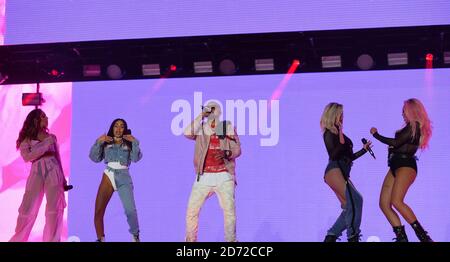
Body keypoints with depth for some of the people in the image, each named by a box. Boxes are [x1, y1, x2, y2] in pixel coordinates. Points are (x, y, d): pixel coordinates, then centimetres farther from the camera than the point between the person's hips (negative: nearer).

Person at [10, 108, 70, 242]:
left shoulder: (51, 137, 14)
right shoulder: (26, 140, 7)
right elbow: (27, 156, -10)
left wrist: (63, 180, 16)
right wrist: (45, 145, -13)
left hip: (53, 172, 2)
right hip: (36, 174, -2)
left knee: (55, 209, -7)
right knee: (28, 209, -3)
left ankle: (52, 240, -1)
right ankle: (18, 239, 8)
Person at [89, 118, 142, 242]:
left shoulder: (128, 144, 13)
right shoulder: (106, 143, 12)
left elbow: (136, 158, -2)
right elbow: (94, 158, 3)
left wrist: (135, 142, -10)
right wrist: (98, 142, -6)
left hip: (124, 178, -1)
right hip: (108, 176, 1)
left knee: (130, 210, -15)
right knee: (98, 211, -8)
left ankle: (135, 235, 9)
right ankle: (100, 239, 5)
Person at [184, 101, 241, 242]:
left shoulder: (228, 127, 9)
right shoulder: (200, 128, 11)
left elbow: (237, 150, 4)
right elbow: (187, 133, -11)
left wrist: (226, 154, -18)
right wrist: (201, 115, -7)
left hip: (224, 176, -1)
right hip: (204, 177, 1)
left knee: (230, 211, -9)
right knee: (192, 210, -4)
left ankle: (231, 240, 2)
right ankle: (190, 240, 9)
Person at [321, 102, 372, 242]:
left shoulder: (338, 133, 23)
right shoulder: (329, 133, -1)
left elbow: (348, 157, 25)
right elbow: (333, 155, -12)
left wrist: (364, 149, 28)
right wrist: (341, 141, -22)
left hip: (342, 173, 9)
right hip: (334, 171, -9)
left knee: (349, 207, 0)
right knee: (355, 199, -22)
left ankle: (330, 237, 4)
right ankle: (352, 237, -22)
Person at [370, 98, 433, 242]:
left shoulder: (414, 126, -7)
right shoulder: (411, 127, 20)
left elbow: (395, 142, -14)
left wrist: (375, 134, -4)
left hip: (406, 165, -10)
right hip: (396, 165, 10)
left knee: (396, 201, -26)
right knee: (384, 204, -1)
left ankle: (422, 235, -23)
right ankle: (401, 237, -5)